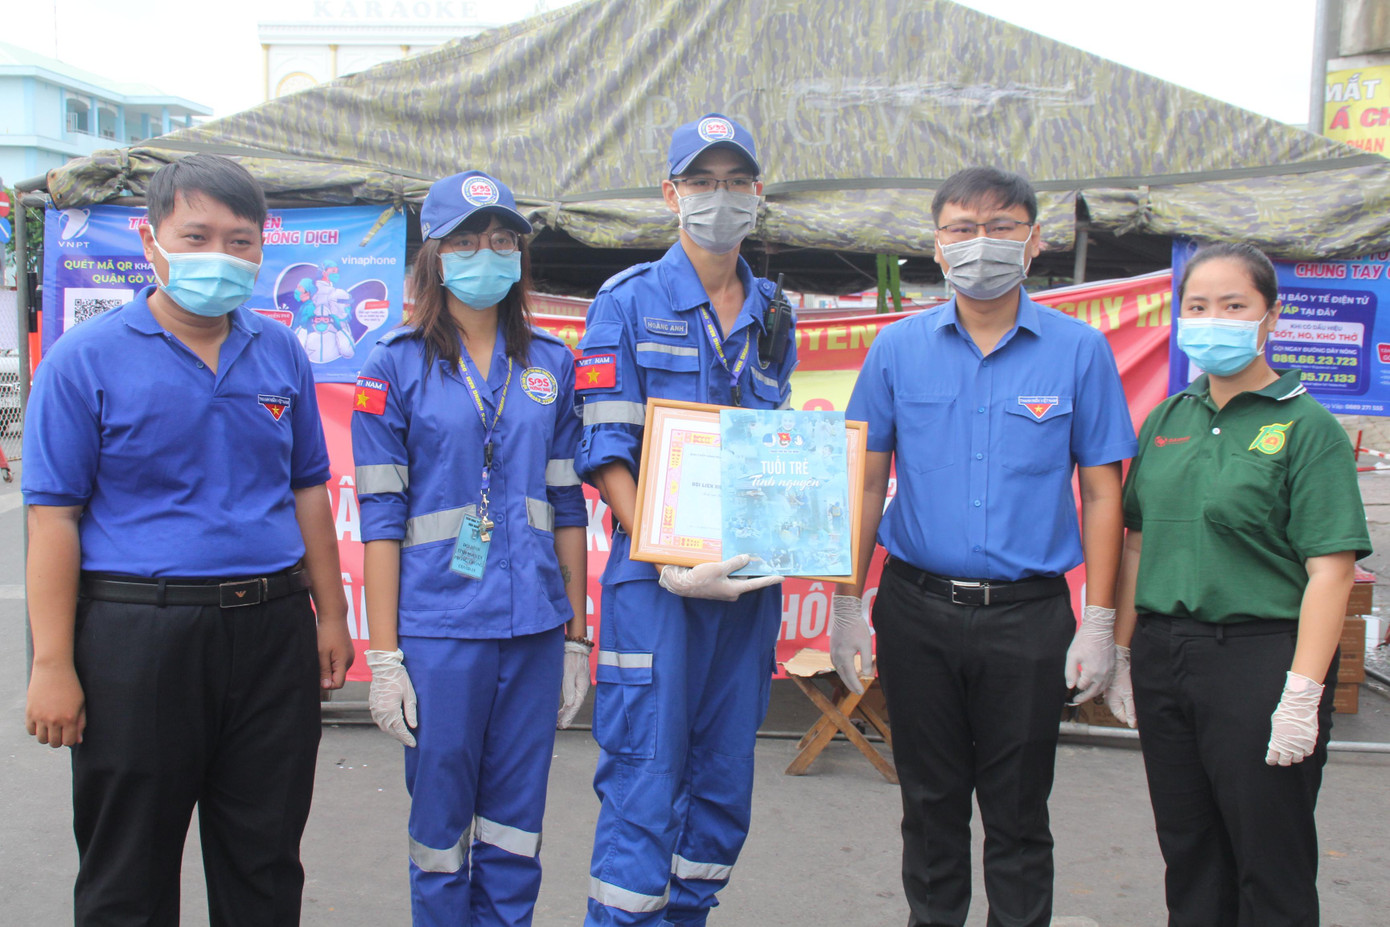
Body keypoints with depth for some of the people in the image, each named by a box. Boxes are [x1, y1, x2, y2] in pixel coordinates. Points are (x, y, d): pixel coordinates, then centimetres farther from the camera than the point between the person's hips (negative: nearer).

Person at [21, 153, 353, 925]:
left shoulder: (280, 353, 8)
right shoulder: (85, 359, -4)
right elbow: (54, 516, -7)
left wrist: (330, 616, 9)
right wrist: (53, 664, -11)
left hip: (272, 631, 4)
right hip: (138, 637, -3)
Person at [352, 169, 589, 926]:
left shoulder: (551, 365, 8)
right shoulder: (396, 368, -1)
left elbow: (566, 506, 10)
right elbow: (381, 517, -4)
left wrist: (576, 636, 8)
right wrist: (384, 655, -7)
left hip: (533, 629, 3)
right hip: (439, 630, -3)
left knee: (515, 830, 12)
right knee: (441, 825, 8)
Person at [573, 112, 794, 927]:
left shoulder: (773, 315, 14)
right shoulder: (629, 302, -1)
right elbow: (607, 455, -8)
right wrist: (671, 565, -18)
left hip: (750, 578, 5)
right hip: (656, 577, -5)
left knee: (725, 790, 12)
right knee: (644, 788, -4)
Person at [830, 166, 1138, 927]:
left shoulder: (1079, 351, -2)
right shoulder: (897, 348, 2)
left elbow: (1101, 493, 1)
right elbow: (865, 482, 4)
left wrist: (1098, 623, -3)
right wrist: (846, 606, 0)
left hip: (1028, 615, -1)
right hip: (916, 610, 2)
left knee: (1017, 814, 10)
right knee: (931, 804, 14)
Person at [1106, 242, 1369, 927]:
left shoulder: (1306, 426, -6)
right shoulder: (1165, 420, 9)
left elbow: (1330, 569, -12)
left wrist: (1302, 692, -18)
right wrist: (1122, 654, 10)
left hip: (1258, 657, -5)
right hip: (1163, 657, 5)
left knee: (1271, 869, 6)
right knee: (1187, 852, 15)